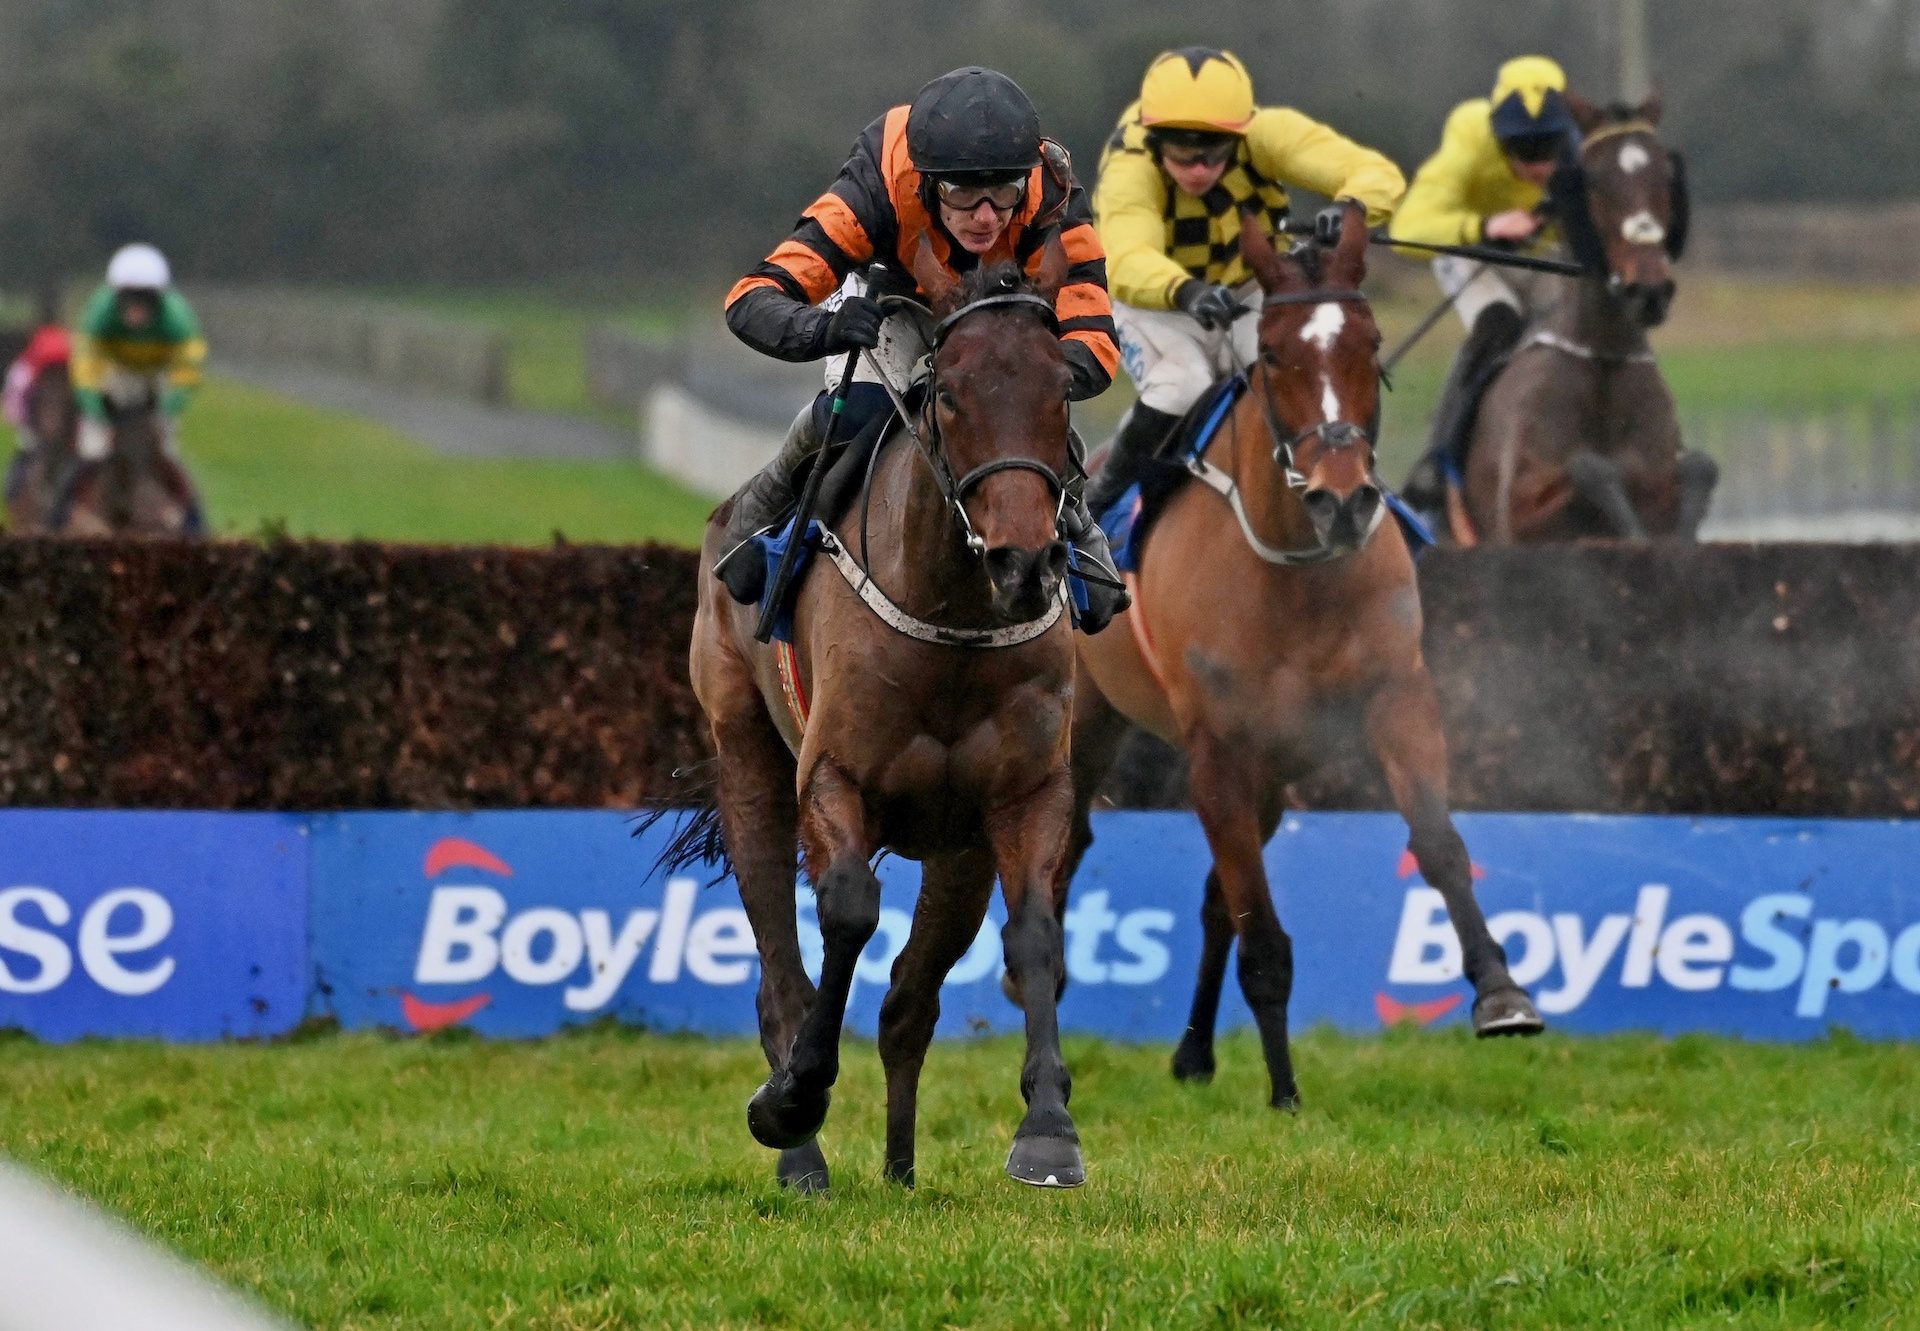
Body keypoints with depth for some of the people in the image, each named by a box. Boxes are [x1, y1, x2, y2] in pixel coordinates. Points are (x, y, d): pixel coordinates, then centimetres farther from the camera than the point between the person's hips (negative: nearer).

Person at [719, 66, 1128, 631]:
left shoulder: (1052, 205, -39)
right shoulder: (878, 189, -43)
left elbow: (1094, 345, -41)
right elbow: (751, 302, -47)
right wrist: (822, 330, -70)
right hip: (891, 294, -1)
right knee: (857, 415, -27)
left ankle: (1075, 530, 16)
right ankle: (766, 510, 7)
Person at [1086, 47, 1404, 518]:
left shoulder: (1266, 134, -27)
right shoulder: (1128, 170, -35)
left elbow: (1378, 174, -31)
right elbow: (1126, 262, -53)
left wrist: (1349, 208, -55)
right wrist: (1186, 293, -74)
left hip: (1248, 295, 3)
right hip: (1153, 299, -3)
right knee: (1181, 390, -28)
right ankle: (1108, 502, -5)